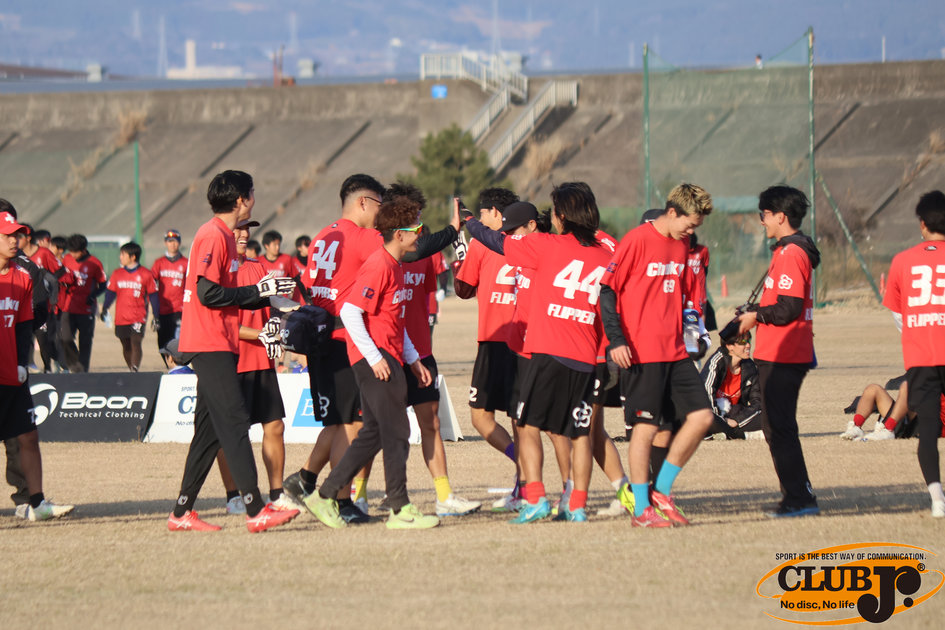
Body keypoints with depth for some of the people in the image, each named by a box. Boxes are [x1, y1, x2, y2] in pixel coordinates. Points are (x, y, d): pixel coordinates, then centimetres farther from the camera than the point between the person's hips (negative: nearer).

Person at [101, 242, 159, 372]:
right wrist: (104, 309, -3)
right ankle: (132, 370, 21)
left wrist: (155, 316, 4)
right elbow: (110, 292, 12)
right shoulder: (117, 274, 9)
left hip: (138, 317, -4)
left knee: (135, 343, -16)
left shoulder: (145, 274, 0)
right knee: (126, 346, 8)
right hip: (121, 317, 4)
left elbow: (153, 295, 5)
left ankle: (135, 370, -20)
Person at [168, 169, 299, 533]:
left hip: (217, 343, 10)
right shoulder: (214, 236, -13)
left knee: (211, 428, 9)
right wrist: (256, 291, -14)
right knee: (234, 421, -12)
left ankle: (182, 513, 11)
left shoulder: (222, 236, 19)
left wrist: (268, 296, 15)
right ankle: (255, 511, -15)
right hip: (211, 343, -10)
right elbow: (208, 293, -20)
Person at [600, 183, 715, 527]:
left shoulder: (682, 245, 13)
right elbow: (607, 289, -11)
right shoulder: (637, 241, -10)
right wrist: (616, 340, -17)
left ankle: (661, 490, 13)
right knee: (645, 426, -5)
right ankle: (641, 509, 3)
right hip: (641, 353, -7)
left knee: (701, 416, 1)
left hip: (675, 351, 7)